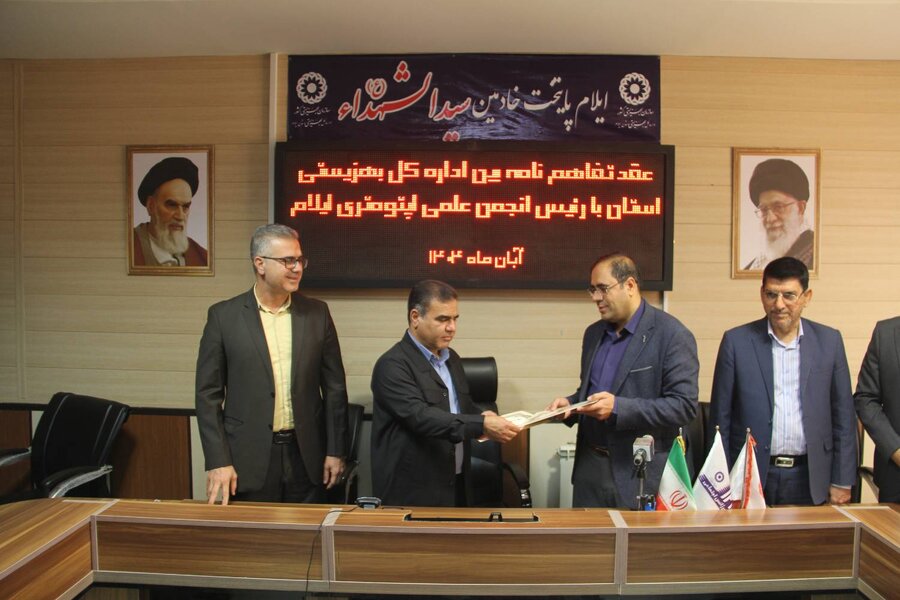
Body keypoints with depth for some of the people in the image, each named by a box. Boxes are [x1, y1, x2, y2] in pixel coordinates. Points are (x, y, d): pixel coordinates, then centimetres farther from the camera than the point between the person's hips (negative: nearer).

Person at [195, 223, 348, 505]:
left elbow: (334, 386, 5)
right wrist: (218, 461, -7)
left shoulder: (317, 313, 2)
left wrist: (336, 451, 3)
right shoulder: (223, 316, -3)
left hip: (306, 456, 2)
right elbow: (208, 393, -2)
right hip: (248, 458, -2)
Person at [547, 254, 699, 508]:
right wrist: (570, 403, -1)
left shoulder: (672, 335, -11)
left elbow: (684, 405, -16)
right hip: (590, 467, 6)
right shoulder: (593, 333, 11)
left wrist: (618, 408, -24)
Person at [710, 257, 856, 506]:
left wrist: (842, 481, 4)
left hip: (809, 479, 2)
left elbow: (843, 415, 6)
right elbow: (720, 417, -1)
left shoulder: (829, 341, 3)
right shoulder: (736, 341, -3)